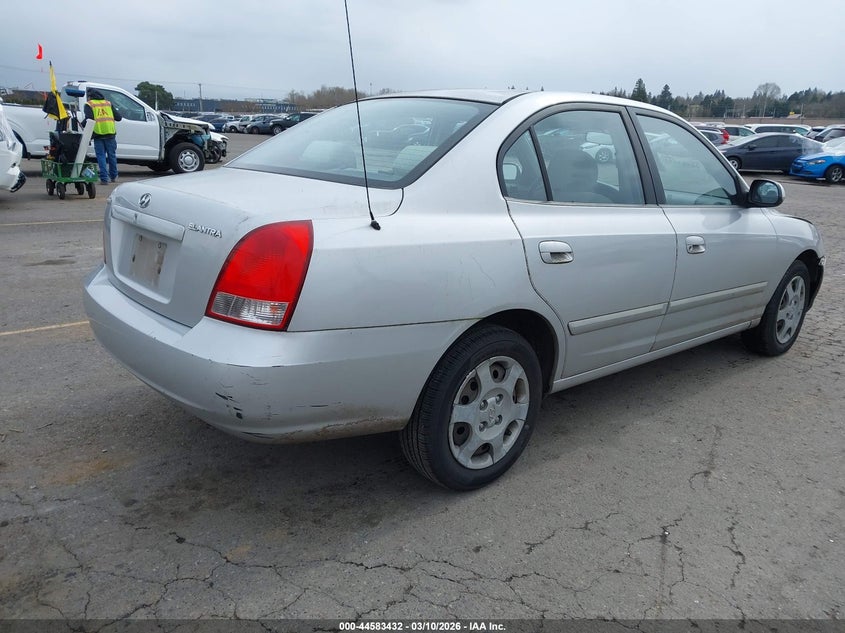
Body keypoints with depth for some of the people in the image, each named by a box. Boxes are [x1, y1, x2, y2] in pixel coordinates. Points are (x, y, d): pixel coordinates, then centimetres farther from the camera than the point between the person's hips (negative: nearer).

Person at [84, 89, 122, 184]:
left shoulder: (89, 105, 3)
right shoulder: (108, 104, 14)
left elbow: (89, 119, -11)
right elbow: (118, 117, 11)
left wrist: (83, 124, 7)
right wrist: (118, 111, 31)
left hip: (98, 134, -3)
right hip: (110, 134, 3)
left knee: (101, 156, 3)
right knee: (112, 155, 15)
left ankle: (104, 178, -2)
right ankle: (113, 176, 26)